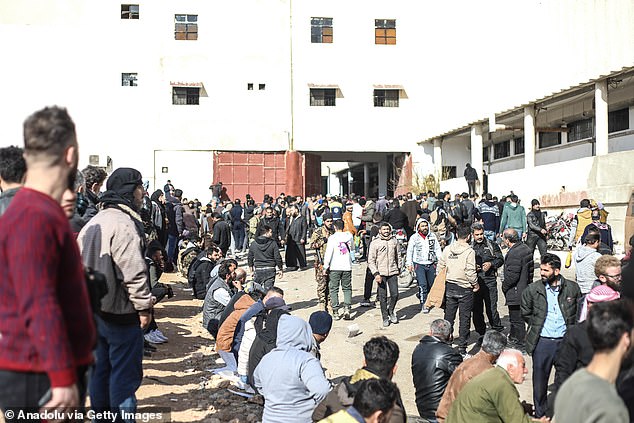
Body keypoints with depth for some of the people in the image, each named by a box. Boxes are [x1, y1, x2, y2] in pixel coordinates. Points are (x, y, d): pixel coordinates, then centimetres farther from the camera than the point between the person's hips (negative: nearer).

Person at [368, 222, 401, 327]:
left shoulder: (394, 240, 7)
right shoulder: (375, 242, -4)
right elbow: (371, 260, -5)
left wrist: (398, 268, 21)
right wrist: (376, 273, -14)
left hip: (393, 272, 3)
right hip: (381, 273, -2)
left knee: (395, 295, -1)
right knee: (383, 297, 2)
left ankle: (391, 311, 26)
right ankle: (385, 318, 15)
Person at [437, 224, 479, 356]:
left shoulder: (447, 249, 1)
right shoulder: (469, 251, -14)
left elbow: (440, 267, 6)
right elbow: (470, 272, -16)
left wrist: (442, 283, 18)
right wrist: (476, 284, -1)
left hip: (449, 287, 4)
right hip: (464, 289, -4)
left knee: (448, 317, 14)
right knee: (465, 319, 4)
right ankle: (462, 349, 6)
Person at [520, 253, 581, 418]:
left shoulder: (572, 288, -2)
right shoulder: (532, 290, -2)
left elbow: (580, 311, 12)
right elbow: (526, 313, 13)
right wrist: (536, 326, 8)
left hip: (565, 341, 0)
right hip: (542, 341, 0)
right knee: (540, 380, 8)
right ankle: (540, 414, 24)